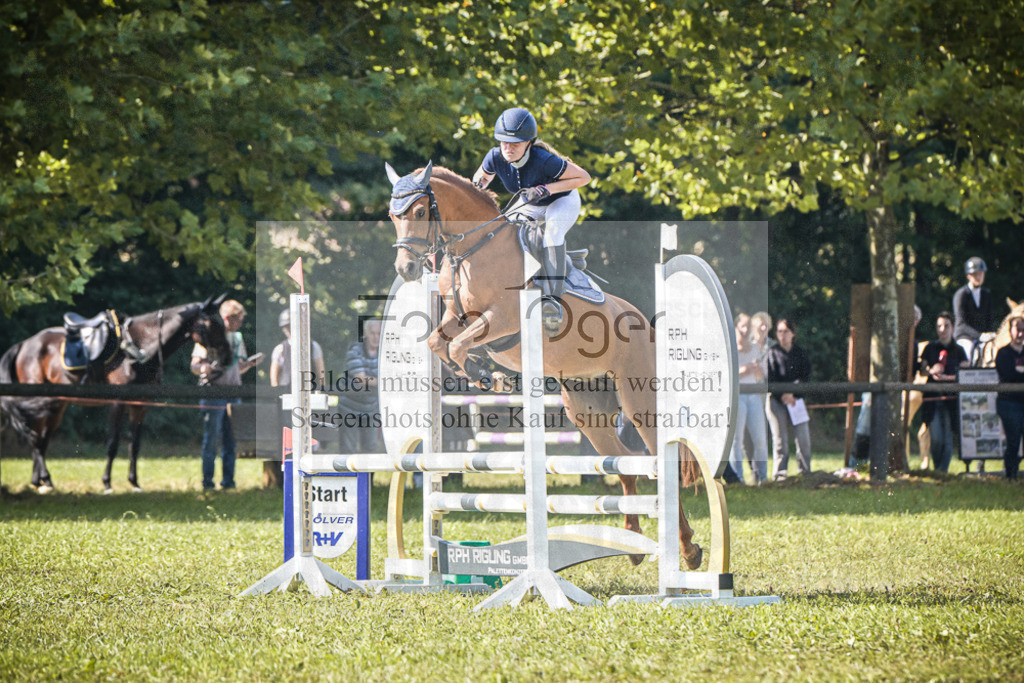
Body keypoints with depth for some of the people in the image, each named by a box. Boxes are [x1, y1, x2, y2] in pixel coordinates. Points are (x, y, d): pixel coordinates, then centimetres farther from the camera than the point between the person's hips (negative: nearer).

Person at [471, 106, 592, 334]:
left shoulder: (544, 161, -36)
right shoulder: (496, 157, -22)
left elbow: (584, 177, -27)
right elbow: (483, 175, 3)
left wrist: (547, 189, -36)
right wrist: (478, 184, -22)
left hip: (562, 202, -7)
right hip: (529, 205, 7)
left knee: (552, 229, -37)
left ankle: (552, 298, -46)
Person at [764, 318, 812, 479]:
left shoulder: (801, 354, 11)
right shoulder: (772, 353, 4)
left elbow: (805, 378, 4)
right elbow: (769, 379, -3)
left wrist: (792, 393, -12)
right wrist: (782, 396, -16)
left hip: (796, 399, 2)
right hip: (776, 400, -2)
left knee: (803, 438, -3)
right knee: (780, 439, -4)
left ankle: (805, 471, 7)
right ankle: (780, 473, -1)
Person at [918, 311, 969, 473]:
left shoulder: (958, 350, 8)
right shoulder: (930, 348, 9)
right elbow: (922, 371, 12)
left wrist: (947, 377, -11)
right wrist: (931, 371, -10)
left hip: (951, 399, 0)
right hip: (932, 397, 0)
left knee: (948, 438, -4)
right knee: (936, 439, -7)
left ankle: (943, 471, 4)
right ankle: (937, 470, 10)